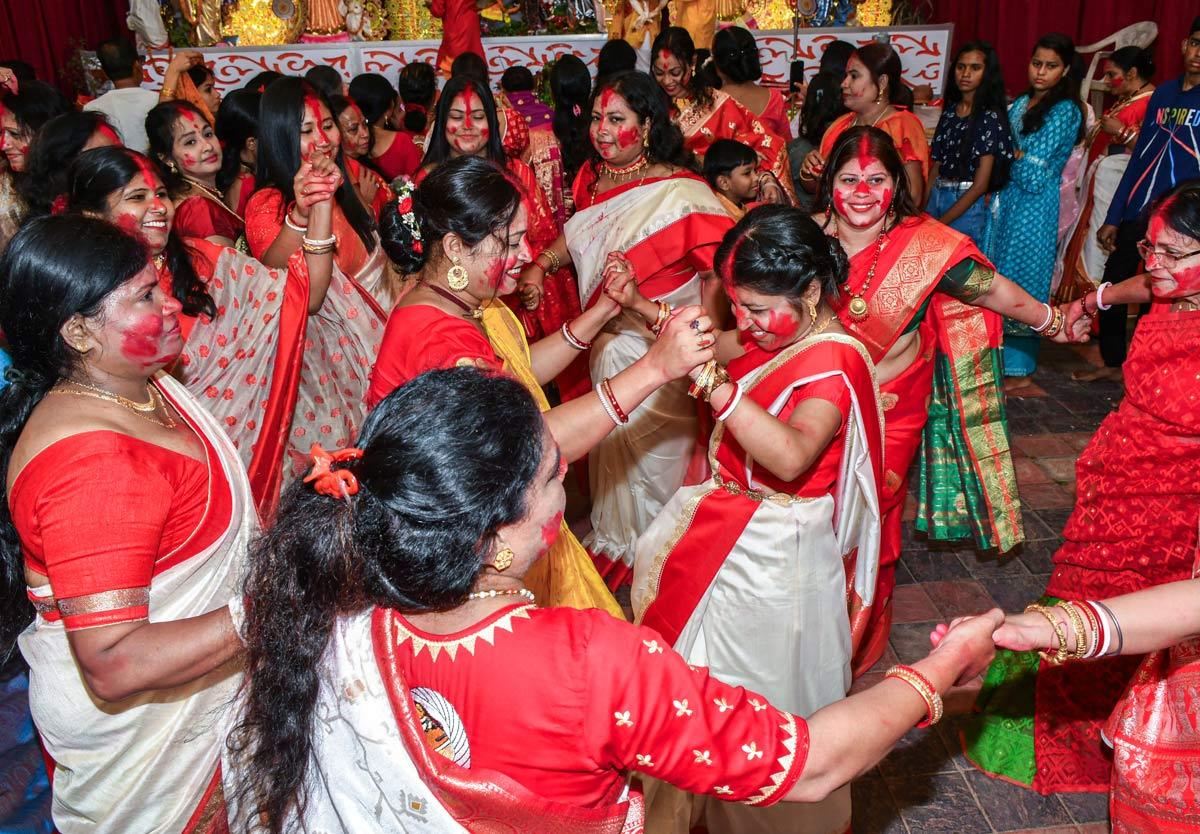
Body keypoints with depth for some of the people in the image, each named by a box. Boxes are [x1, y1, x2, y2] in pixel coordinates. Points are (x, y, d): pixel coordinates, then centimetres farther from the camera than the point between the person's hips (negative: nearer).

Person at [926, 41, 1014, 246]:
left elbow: (980, 185, -13)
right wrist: (921, 211, -3)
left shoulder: (990, 117, -9)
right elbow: (936, 165, 9)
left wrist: (940, 223, -16)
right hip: (935, 197, 5)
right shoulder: (949, 110, 8)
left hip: (967, 205, -5)